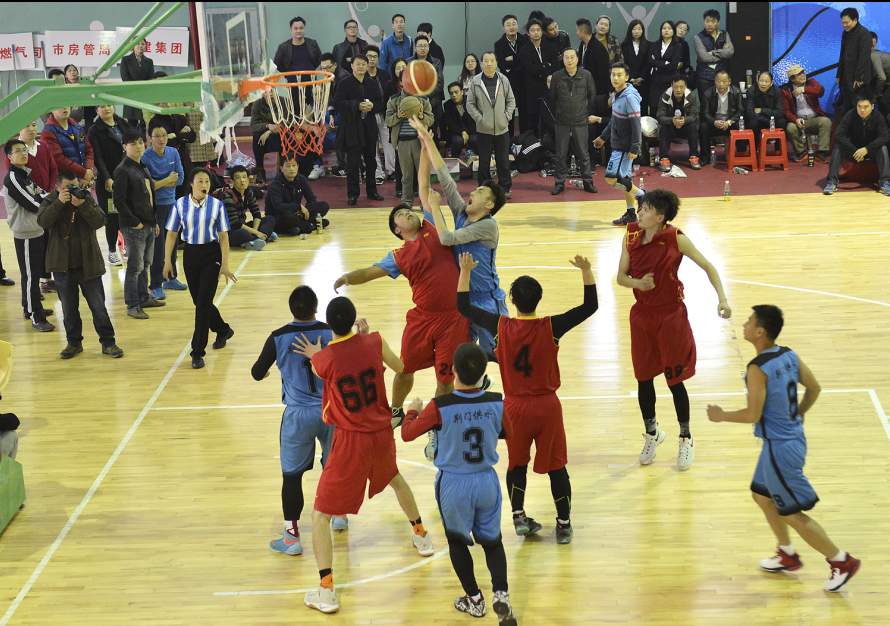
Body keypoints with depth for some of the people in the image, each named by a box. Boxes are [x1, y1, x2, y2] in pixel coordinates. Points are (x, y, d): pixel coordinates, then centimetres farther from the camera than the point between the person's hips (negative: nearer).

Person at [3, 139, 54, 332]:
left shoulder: (25, 174, 11)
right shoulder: (12, 178, -17)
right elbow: (34, 204, -20)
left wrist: (41, 194, -5)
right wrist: (44, 195, -3)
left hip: (37, 231, 9)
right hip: (25, 234, -9)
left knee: (35, 273, 18)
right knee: (30, 276, -4)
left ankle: (30, 308, 31)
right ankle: (36, 318, 0)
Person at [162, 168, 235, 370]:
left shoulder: (216, 205, -6)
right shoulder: (180, 205, -4)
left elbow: (223, 236, -3)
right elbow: (171, 234, 2)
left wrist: (225, 265, -5)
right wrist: (167, 261, -1)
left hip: (211, 254, -2)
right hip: (190, 254, 3)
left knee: (203, 302, -8)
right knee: (199, 301, 12)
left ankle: (197, 352, -3)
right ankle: (223, 330, 41)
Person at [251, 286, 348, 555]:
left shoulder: (278, 338, -10)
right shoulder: (331, 333, -7)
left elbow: (257, 374, 1)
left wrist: (264, 371, 25)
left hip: (298, 414, -2)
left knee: (292, 474, 5)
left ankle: (291, 536, 2)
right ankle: (339, 515, 41)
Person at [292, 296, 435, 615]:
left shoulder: (323, 359, -18)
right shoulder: (374, 342, -9)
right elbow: (400, 368, 11)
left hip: (351, 441, -5)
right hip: (381, 433, 5)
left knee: (320, 516, 4)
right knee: (394, 478, 39)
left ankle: (326, 591, -4)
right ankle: (421, 535, 56)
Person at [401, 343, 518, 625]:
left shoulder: (440, 407, -21)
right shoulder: (496, 403, -12)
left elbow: (407, 434, -8)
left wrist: (412, 411, 11)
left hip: (454, 484, -2)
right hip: (487, 482, 2)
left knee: (457, 541, 20)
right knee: (492, 540, 18)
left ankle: (474, 599, 28)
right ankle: (501, 596, 0)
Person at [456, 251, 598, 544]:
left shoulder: (501, 326, -11)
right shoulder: (551, 327, -15)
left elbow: (464, 307, 0)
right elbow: (590, 306, -7)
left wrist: (465, 271, 7)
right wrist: (586, 271, -5)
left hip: (515, 407, 1)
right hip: (547, 405, -1)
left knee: (517, 464, 19)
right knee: (556, 466, 9)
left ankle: (518, 516, 14)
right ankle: (564, 524, 12)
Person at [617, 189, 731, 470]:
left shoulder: (675, 238, -14)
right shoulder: (631, 236, -4)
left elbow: (707, 266, -7)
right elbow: (621, 276, 2)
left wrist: (722, 298, -17)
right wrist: (637, 283, -20)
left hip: (671, 315, -4)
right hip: (642, 315, 4)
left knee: (674, 379, 3)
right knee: (643, 378, 11)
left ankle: (686, 440, 22)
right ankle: (651, 433, 33)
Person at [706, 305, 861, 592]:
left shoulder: (757, 369, -24)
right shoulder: (789, 356, 0)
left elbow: (753, 415, -22)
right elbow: (814, 388, 9)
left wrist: (721, 416, -6)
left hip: (780, 448, -9)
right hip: (792, 437, 9)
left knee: (793, 513, 4)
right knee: (762, 495, 25)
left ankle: (842, 561, 12)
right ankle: (788, 556, 36)